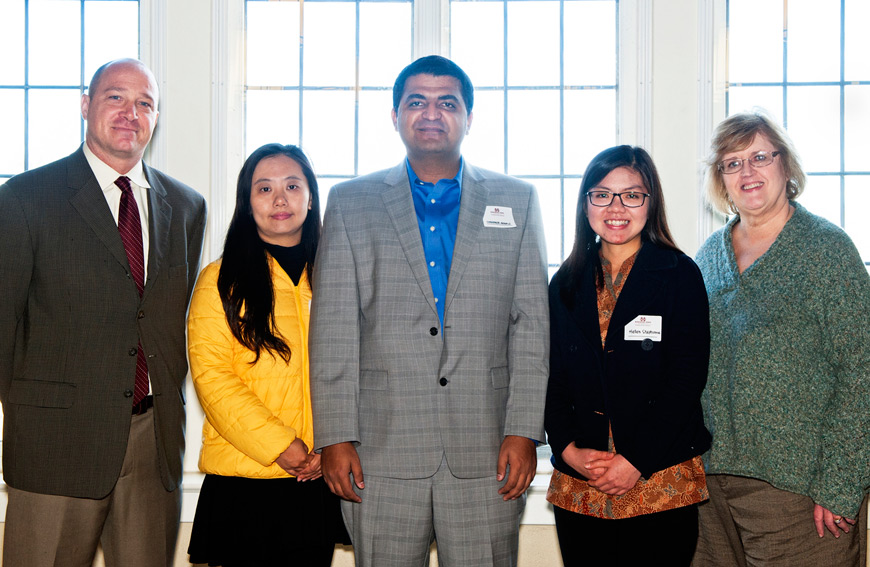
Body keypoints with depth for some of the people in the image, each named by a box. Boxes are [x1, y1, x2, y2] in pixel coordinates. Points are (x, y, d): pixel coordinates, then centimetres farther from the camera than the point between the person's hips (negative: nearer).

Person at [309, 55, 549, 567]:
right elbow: (333, 332, 3)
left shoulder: (518, 201, 10)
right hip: (382, 453, 0)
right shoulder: (351, 203, 9)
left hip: (486, 454, 1)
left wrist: (523, 431, -2)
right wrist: (335, 438, -3)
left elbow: (532, 324, 6)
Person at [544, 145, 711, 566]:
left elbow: (687, 377, -6)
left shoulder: (680, 275, 0)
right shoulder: (567, 283, 10)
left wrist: (637, 462, -13)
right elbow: (552, 378, 9)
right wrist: (569, 450, -7)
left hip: (660, 483, -3)